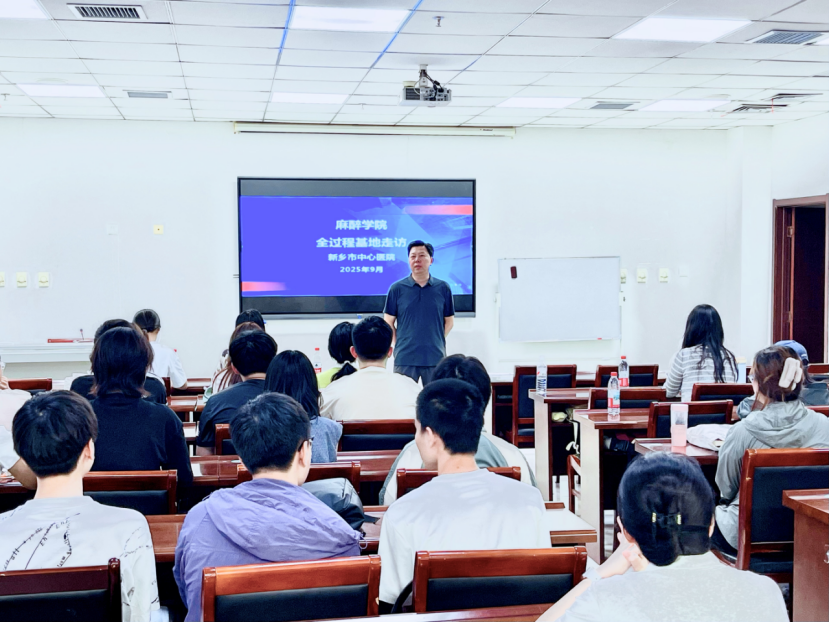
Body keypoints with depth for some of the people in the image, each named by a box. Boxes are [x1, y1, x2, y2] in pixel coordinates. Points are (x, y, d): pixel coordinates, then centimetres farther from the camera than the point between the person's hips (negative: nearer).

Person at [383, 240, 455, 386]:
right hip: (405, 358, -1)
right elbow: (389, 322, 5)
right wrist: (399, 344, -1)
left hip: (435, 358, 1)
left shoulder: (443, 288, 4)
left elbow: (449, 320, 11)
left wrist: (437, 341, 4)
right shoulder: (397, 289, 1)